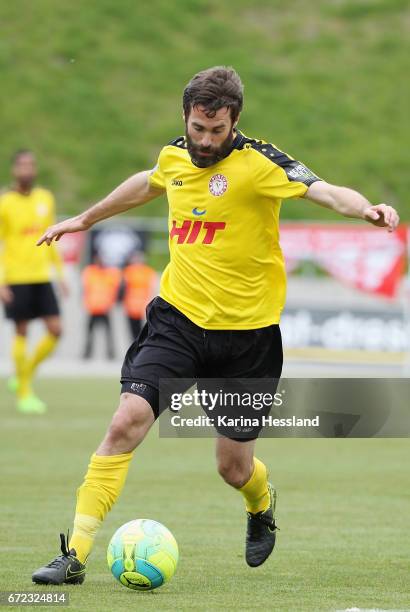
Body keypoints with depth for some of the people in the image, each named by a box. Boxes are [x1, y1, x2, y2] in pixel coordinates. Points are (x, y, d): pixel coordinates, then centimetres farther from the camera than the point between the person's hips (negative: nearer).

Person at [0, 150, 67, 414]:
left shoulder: (46, 199, 9)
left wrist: (60, 274, 16)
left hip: (42, 276, 5)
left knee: (56, 330, -3)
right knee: (22, 333, -1)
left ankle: (25, 374, 18)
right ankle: (24, 394, 9)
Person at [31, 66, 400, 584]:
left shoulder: (258, 161, -13)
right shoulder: (175, 156, 3)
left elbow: (323, 190, -27)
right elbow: (146, 184, 27)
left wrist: (365, 209, -48)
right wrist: (85, 219, 40)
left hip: (246, 333, -3)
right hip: (178, 319, 3)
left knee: (234, 468, 5)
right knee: (127, 421, -18)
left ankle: (262, 505, 45)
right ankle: (76, 554, -15)